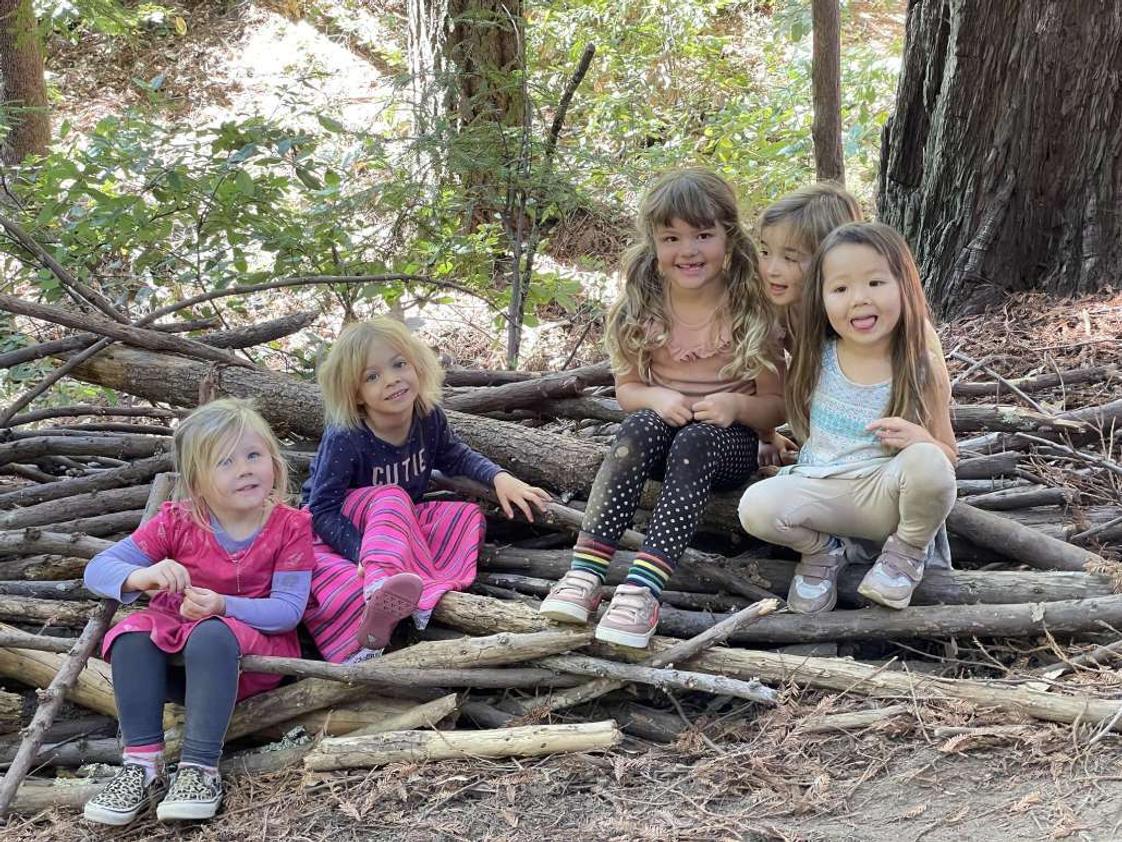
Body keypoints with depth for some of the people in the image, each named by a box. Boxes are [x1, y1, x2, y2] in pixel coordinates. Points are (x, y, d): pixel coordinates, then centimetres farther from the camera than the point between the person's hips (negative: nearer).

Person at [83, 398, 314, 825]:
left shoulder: (290, 527, -10)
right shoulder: (177, 522, -6)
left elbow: (288, 609, -17)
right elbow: (97, 569, -10)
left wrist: (222, 606, -34)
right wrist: (140, 577, -34)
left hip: (256, 654, -3)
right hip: (176, 660, 3)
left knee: (212, 634, -36)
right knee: (135, 630, -28)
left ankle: (200, 769, -38)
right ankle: (142, 765, -30)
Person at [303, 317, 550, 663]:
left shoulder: (429, 417, -11)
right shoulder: (344, 440, -27)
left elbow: (455, 457, 9)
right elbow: (323, 509, -25)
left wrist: (499, 476, -9)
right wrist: (362, 553, -39)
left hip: (399, 523, 6)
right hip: (342, 532, -6)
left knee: (469, 516, -11)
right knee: (390, 497, -32)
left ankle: (429, 598, -38)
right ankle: (380, 582, -60)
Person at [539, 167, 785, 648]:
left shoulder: (751, 312, -7)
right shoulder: (643, 310, 1)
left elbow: (777, 406, -2)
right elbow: (627, 388, 6)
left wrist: (736, 405, -24)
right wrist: (658, 398, -17)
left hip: (728, 442, -2)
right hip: (662, 432, 2)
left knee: (695, 442, -36)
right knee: (641, 425, -32)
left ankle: (643, 588, -49)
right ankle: (586, 570, -42)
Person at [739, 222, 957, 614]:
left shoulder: (924, 369, -7)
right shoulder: (816, 358, 0)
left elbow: (947, 457, -1)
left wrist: (919, 440, -21)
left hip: (887, 494, -2)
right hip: (821, 490, 2)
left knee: (926, 462, -34)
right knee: (757, 506, -28)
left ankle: (908, 552, -4)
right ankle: (821, 551, 5)